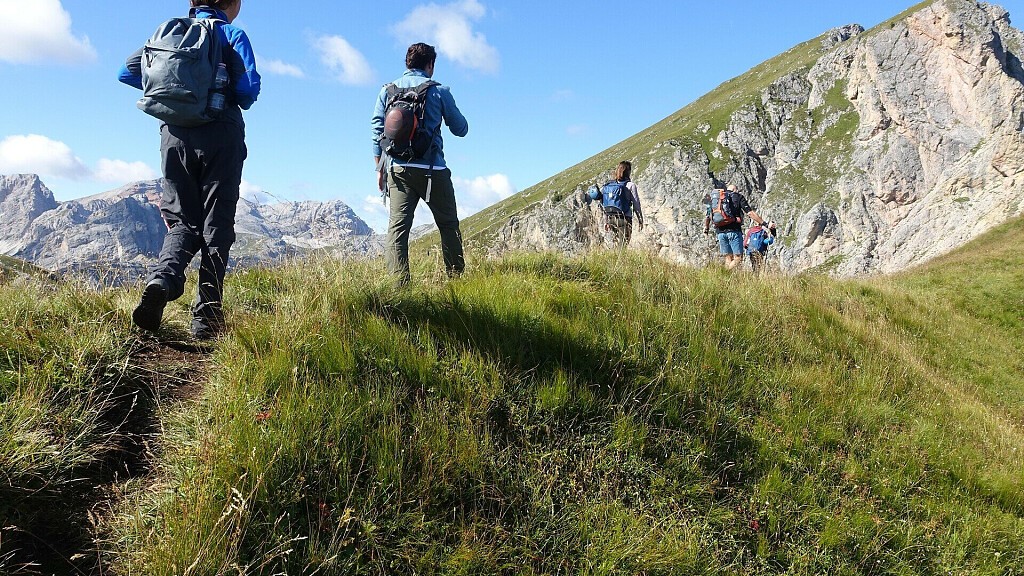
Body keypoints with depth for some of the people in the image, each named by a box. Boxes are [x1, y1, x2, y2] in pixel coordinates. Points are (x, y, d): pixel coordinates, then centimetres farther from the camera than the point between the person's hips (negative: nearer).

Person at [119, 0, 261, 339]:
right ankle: (206, 315, -3)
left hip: (175, 136, 3)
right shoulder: (232, 33, 3)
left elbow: (128, 72, 10)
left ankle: (163, 277, -21)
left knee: (182, 220, 10)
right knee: (216, 223, 2)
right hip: (220, 136, -3)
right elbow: (249, 89, -9)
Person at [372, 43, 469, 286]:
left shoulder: (387, 91, 11)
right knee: (448, 224, 10)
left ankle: (400, 282, -8)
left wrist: (380, 168, 14)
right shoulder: (439, 91, 2)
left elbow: (377, 131, 8)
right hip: (432, 170, -2)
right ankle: (456, 276, 12)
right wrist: (449, 113, 28)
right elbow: (461, 129, 8)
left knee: (397, 225, 0)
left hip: (397, 168, 3)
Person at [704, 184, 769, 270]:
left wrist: (706, 228, 35)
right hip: (734, 231, -5)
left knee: (728, 258, 11)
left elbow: (707, 217, 18)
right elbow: (750, 213, -4)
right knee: (738, 258, -3)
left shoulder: (714, 198, 18)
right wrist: (764, 223, -3)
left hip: (720, 232, 5)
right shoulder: (738, 197, 6)